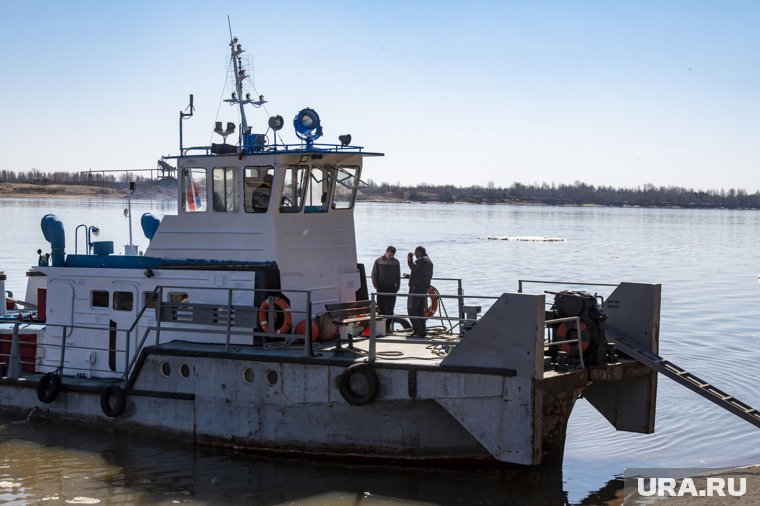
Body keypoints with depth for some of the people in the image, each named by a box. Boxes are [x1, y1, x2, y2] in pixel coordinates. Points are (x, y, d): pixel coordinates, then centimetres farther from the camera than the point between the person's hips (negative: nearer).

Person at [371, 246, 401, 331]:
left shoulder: (396, 262, 6)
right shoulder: (378, 261, 0)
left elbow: (398, 276, 12)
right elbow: (374, 275, 3)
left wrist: (397, 286, 2)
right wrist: (376, 286, -5)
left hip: (392, 288, 2)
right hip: (381, 288, -2)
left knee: (390, 308, 0)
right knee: (381, 308, -1)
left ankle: (388, 326, 6)